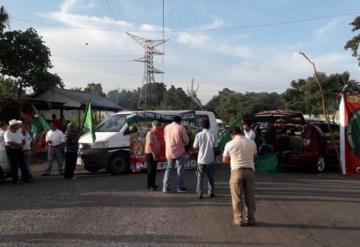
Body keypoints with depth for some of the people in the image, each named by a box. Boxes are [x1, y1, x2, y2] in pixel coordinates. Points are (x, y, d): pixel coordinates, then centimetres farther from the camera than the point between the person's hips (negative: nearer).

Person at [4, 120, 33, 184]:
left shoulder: (18, 132, 11)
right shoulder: (7, 133, -12)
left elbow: (23, 140, 12)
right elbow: (10, 142, -22)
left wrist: (21, 145, -10)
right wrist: (19, 144, -15)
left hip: (19, 149, 7)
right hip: (11, 150, -6)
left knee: (23, 164, 7)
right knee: (14, 166, -2)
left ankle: (26, 177, 14)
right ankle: (15, 180, 6)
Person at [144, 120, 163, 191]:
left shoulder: (158, 133, 11)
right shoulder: (150, 133, -14)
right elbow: (149, 144, -21)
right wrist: (153, 154, -25)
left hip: (155, 154, 8)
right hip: (150, 153, -8)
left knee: (154, 169, 14)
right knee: (151, 169, -5)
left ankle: (153, 184, 24)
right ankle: (150, 185, 0)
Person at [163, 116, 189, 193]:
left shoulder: (166, 127, 6)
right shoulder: (180, 128, -9)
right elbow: (186, 140, -5)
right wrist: (184, 143, 15)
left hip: (169, 152, 5)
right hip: (179, 151, -5)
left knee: (168, 168, 13)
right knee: (180, 169, 4)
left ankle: (165, 187, 10)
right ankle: (180, 187, 7)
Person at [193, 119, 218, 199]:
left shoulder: (198, 135, -7)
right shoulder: (212, 135, -8)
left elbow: (195, 147, -5)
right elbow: (215, 147, -5)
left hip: (201, 159, 0)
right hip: (210, 159, 0)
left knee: (200, 177, 7)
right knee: (210, 177, 15)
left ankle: (199, 194, 5)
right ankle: (211, 192, 21)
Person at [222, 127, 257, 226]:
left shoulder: (230, 144, -3)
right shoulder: (252, 143, 4)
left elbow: (225, 160, 5)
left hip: (237, 171, -3)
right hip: (250, 170, 3)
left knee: (237, 197, 7)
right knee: (250, 196, 12)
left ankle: (239, 219, 12)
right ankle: (251, 219, 20)